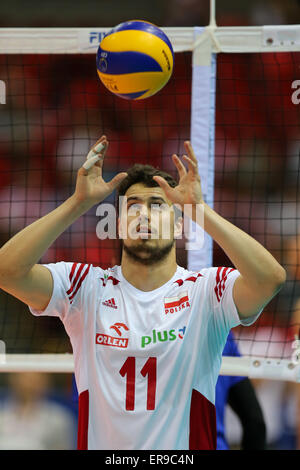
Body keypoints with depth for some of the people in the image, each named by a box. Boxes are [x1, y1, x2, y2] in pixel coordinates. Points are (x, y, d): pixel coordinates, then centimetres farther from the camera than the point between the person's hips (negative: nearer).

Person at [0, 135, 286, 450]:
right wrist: (79, 203, -15)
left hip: (184, 448, -1)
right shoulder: (88, 288, 3)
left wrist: (198, 209, -19)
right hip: (100, 445, 1)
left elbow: (271, 278, -18)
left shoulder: (204, 291, 0)